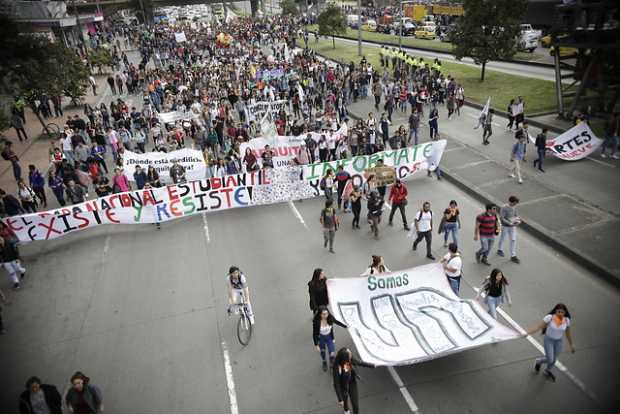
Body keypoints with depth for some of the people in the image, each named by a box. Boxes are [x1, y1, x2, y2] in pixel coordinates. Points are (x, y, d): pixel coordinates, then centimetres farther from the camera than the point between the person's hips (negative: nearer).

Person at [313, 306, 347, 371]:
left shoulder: (330, 318, -24)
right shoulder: (316, 321, -32)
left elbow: (337, 322, -1)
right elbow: (314, 334, -21)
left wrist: (345, 326, 13)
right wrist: (316, 345, -19)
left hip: (329, 337, 1)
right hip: (321, 338, -1)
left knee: (332, 354, -3)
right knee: (322, 352, 22)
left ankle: (332, 365, 29)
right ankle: (324, 364, 54)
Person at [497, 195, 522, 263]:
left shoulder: (514, 207, -2)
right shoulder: (504, 208, -20)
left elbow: (516, 215, 11)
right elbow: (501, 218, -21)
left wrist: (518, 220, -9)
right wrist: (510, 224, -26)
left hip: (513, 226, 5)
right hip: (505, 226, -5)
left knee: (513, 240, 2)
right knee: (502, 238, 15)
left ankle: (513, 256, 8)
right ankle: (499, 250, 41)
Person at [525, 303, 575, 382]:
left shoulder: (566, 320, -13)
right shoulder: (549, 317, -25)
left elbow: (568, 333, 2)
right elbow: (539, 326, -25)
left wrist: (571, 345, 11)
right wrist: (527, 333, -34)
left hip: (559, 341, 4)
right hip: (548, 340, -4)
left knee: (554, 359, 18)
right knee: (550, 360, -5)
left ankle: (548, 371, 49)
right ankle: (539, 361, 31)